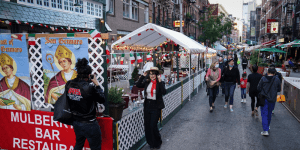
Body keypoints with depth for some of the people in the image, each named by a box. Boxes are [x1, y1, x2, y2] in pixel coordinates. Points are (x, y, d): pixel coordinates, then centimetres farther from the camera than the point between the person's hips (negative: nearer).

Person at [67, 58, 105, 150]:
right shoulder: (89, 87, -25)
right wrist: (97, 85, -5)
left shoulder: (69, 84, -6)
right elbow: (102, 100, -13)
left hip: (76, 122, 7)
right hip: (89, 124, -7)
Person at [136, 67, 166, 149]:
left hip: (156, 106, -5)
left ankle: (158, 142, 23)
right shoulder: (147, 82, 5)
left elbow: (164, 92, -24)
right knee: (147, 125, 9)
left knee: (153, 126, -4)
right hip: (147, 105, 5)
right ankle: (151, 143, 29)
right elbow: (138, 85, 4)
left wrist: (160, 82, -27)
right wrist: (143, 76, 0)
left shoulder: (160, 83, -9)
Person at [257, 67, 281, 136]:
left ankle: (265, 130, -7)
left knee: (264, 114, 0)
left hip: (264, 99, -3)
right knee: (269, 114, 20)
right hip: (272, 99, 3)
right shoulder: (277, 79, -5)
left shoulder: (263, 78, -11)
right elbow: (279, 89, 6)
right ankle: (267, 126, 36)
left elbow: (258, 88, -8)